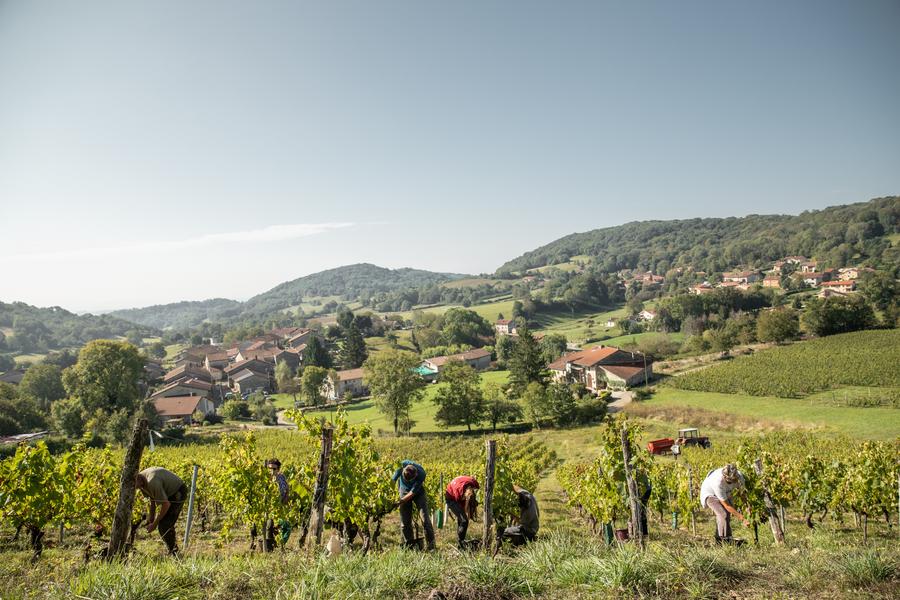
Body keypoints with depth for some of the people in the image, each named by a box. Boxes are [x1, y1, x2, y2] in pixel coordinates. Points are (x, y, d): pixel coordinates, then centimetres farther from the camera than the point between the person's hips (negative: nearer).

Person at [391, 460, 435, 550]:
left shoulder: (421, 474, -34)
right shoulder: (402, 465, -30)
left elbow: (413, 492, -29)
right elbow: (393, 480, -13)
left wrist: (400, 502, -33)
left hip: (417, 492, -2)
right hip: (404, 491, 2)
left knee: (425, 518, -10)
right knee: (405, 521, 1)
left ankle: (431, 544, -3)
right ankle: (409, 545, 13)